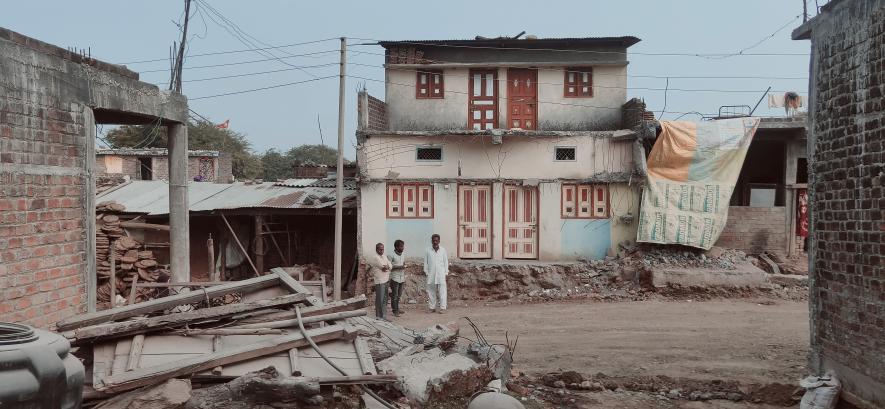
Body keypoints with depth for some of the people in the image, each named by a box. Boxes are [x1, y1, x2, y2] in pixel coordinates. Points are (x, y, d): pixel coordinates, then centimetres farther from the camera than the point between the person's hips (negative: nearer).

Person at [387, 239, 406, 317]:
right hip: (394, 278, -6)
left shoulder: (403, 256, 12)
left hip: (401, 278, 6)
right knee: (394, 295, -1)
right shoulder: (391, 256, -10)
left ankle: (397, 308, 21)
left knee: (399, 295, 10)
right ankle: (395, 311, 5)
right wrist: (398, 267, -20)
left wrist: (404, 278, 16)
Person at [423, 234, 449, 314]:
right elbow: (426, 263, 6)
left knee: (442, 291, -5)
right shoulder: (428, 251, 3)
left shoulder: (443, 250, 5)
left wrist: (446, 273, 2)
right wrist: (426, 273, 0)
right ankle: (432, 307, 12)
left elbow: (446, 262, 8)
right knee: (431, 291, 4)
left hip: (441, 274, -1)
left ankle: (442, 308, -3)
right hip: (431, 274, 1)